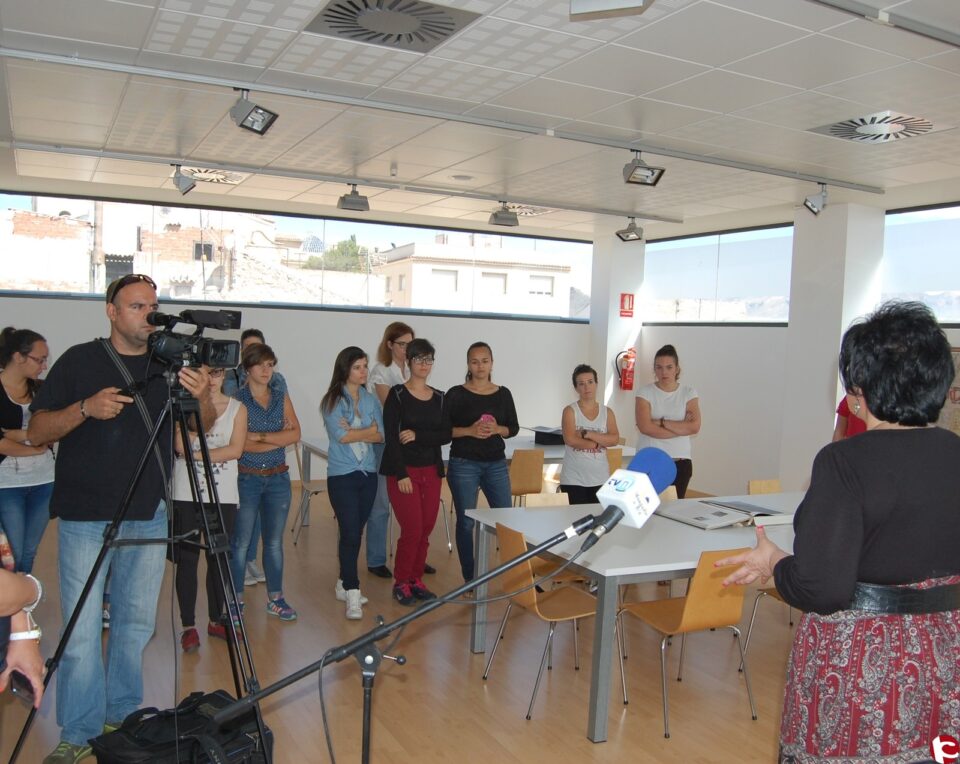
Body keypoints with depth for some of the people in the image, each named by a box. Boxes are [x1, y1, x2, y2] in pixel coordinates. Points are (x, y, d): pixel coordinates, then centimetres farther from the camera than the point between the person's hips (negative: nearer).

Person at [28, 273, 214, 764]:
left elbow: (204, 426, 2)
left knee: (137, 622, 12)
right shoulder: (79, 361, -2)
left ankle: (125, 715, 28)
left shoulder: (169, 365, 7)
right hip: (86, 517, -3)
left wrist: (202, 398, -20)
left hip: (149, 517, 3)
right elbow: (36, 432, -3)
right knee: (82, 630, -1)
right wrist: (85, 408, -21)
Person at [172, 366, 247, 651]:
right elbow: (181, 445, -12)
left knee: (219, 558, 8)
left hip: (223, 495, 1)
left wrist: (198, 454, -13)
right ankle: (189, 627, 10)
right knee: (187, 558, 1)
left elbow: (235, 449, -7)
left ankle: (216, 620, 23)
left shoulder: (237, 408, 4)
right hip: (186, 494, -1)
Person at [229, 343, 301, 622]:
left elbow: (295, 434, -5)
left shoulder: (282, 398, 8)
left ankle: (275, 598, 22)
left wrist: (260, 436, -14)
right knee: (240, 543, 1)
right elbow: (240, 444, -15)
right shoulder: (236, 399, -6)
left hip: (278, 478, 4)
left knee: (274, 541, 11)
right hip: (246, 478, -4)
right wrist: (279, 438, -11)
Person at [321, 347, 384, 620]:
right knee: (350, 532, -8)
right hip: (342, 474, -5)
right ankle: (352, 594, -3)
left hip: (368, 473, 5)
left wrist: (354, 431, -13)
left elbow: (381, 435, 1)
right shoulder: (332, 401, -4)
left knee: (356, 532, 11)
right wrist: (369, 430, -4)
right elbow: (340, 435, -15)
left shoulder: (371, 400, 8)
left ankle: (344, 584, 25)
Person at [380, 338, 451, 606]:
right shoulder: (397, 394, -4)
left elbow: (446, 435, 2)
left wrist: (417, 435, -14)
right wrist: (401, 474, -14)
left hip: (431, 471, 5)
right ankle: (401, 583, 11)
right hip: (403, 470, -4)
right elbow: (390, 436, -9)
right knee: (412, 529, -7)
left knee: (426, 529, 6)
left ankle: (416, 579, 22)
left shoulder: (439, 398, 9)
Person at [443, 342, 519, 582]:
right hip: (463, 465, -2)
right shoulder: (456, 394, -3)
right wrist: (469, 431, -19)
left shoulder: (503, 394, 6)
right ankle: (469, 577, 17)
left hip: (496, 464, 3)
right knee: (466, 522, 5)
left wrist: (497, 429, -12)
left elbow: (514, 428, 9)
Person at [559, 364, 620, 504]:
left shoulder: (607, 412, 7)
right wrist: (599, 443, -10)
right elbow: (570, 439, -16)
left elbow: (615, 439, -7)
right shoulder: (570, 411, -2)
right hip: (574, 479, -3)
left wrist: (586, 434, -16)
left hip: (600, 479, 3)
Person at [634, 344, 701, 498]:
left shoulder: (689, 393, 6)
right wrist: (682, 427, -8)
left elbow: (694, 427, -7)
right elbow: (645, 427, -12)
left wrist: (661, 422, -10)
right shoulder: (645, 392, 0)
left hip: (681, 462, 2)